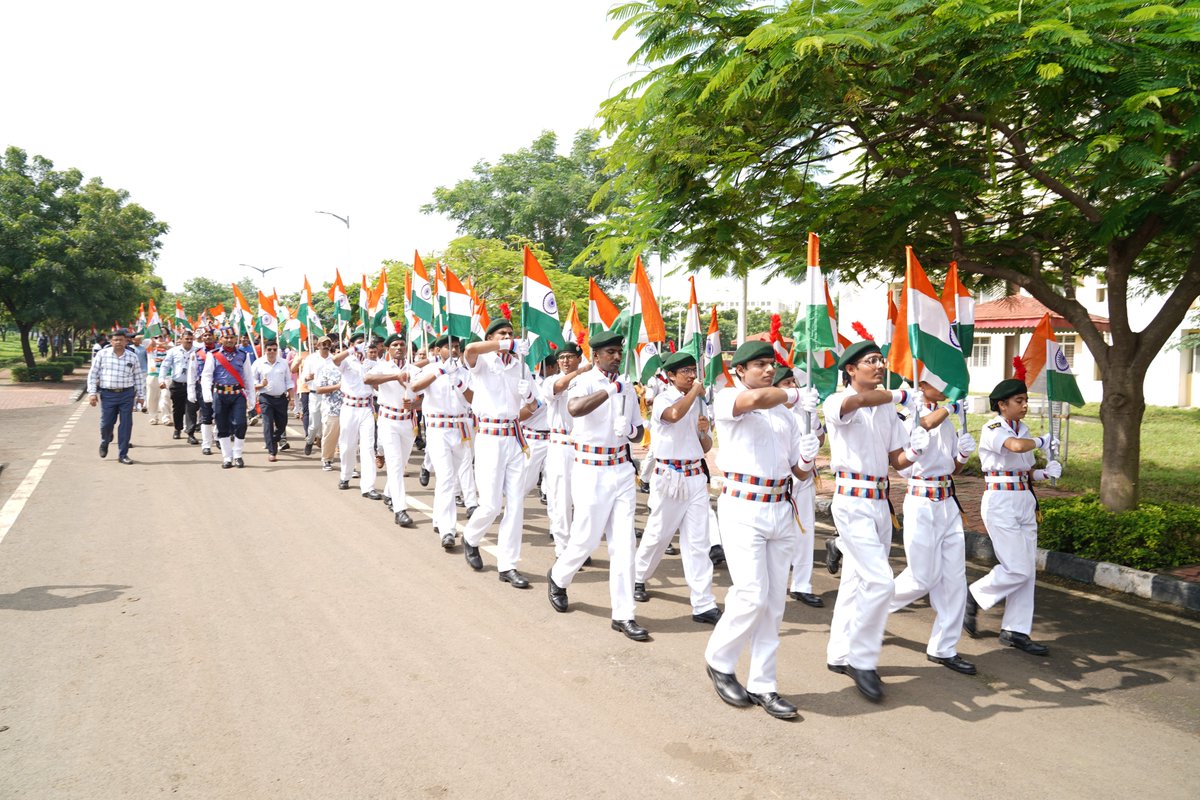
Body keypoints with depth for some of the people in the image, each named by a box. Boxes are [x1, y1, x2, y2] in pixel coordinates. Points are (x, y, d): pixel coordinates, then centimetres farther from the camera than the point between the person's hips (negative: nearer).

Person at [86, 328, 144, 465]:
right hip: (107, 394, -1)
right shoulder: (102, 354, 1)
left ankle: (123, 454, 11)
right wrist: (92, 392, -2)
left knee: (126, 425, 1)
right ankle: (104, 443, 37)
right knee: (106, 423, 3)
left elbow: (138, 377, 11)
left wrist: (139, 395, 10)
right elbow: (93, 374, 3)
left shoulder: (132, 357, 5)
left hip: (127, 394, 1)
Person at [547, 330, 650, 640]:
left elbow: (637, 431, 18)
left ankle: (623, 615, 9)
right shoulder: (584, 381, -9)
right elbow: (574, 408, -33)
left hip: (622, 468, 5)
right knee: (586, 539, 5)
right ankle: (558, 578, 36)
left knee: (624, 543, 3)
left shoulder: (627, 387, 10)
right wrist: (610, 389, -33)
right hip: (591, 470, -5)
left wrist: (632, 429, -4)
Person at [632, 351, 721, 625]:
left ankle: (704, 604, 1)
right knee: (658, 535, 9)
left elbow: (706, 447, 16)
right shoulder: (663, 399, -6)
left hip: (695, 476, 5)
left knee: (697, 541, 1)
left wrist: (704, 430, -5)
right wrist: (696, 390, -21)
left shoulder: (697, 402, 13)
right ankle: (637, 578, 35)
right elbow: (674, 414, -32)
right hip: (669, 475, -5)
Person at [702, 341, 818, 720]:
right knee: (752, 596, -10)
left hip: (781, 510, 6)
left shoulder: (785, 414, 16)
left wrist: (807, 457, -7)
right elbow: (757, 398, -27)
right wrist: (797, 395, -9)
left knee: (774, 602, 7)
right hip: (742, 507, -6)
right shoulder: (727, 399, -2)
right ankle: (719, 661, 15)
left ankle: (762, 685, 19)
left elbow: (800, 473, 16)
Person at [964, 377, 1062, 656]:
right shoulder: (992, 430, -11)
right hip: (1000, 504, -8)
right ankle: (973, 596, 13)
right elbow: (1016, 446, -33)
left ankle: (1015, 631, 14)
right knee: (1018, 569, -9)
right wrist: (1043, 441, -15)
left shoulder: (1023, 430, 13)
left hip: (1025, 502, 8)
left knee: (1027, 570, 6)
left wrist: (1045, 473, 0)